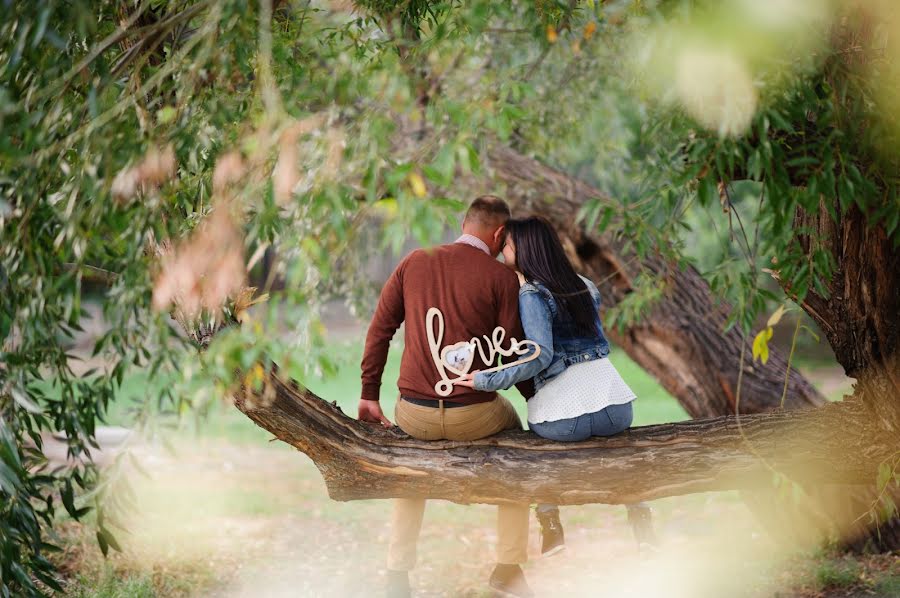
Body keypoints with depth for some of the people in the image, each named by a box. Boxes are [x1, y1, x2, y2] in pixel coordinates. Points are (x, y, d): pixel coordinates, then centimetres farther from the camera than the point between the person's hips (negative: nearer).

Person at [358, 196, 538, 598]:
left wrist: (369, 395, 12)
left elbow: (380, 329, 6)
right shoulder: (501, 278, -3)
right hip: (474, 416, -3)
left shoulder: (414, 263, 6)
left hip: (414, 413, 3)